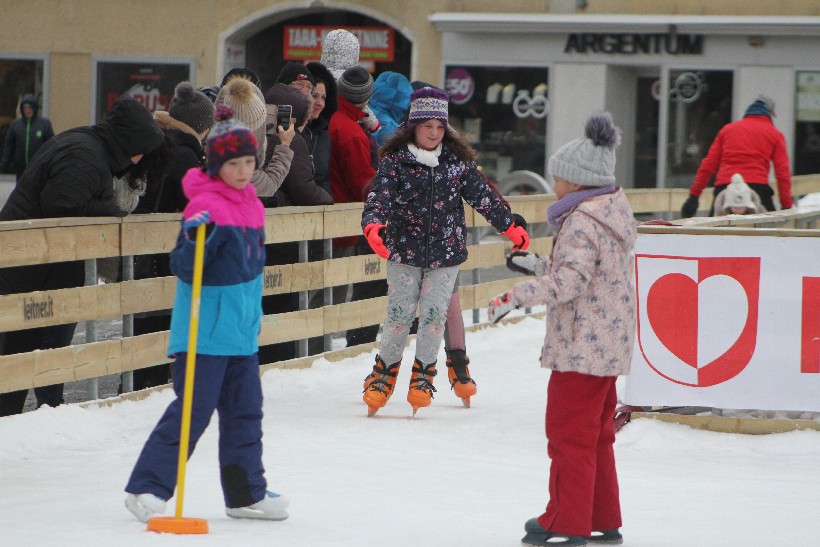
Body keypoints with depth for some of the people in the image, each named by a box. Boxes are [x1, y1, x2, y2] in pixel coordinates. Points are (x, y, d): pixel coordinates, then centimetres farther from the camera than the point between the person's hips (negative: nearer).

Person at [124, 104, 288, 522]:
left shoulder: (252, 204, 11)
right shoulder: (206, 206, -16)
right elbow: (183, 268, -19)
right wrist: (195, 239, -38)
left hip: (241, 330, 9)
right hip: (205, 330, -8)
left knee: (245, 410, 13)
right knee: (193, 409, -10)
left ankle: (246, 493, 23)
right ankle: (146, 488, -6)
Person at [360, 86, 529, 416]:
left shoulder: (458, 161, 2)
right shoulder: (395, 160, -5)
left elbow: (481, 196, 10)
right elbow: (380, 197, -16)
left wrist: (510, 227, 12)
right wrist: (373, 225, -36)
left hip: (445, 253, 1)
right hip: (403, 251, -1)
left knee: (434, 314, -2)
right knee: (400, 314, -1)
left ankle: (422, 376, 13)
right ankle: (384, 374, 14)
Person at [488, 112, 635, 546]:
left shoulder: (582, 221, -18)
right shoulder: (613, 212, 13)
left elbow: (571, 279, -28)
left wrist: (516, 297, -26)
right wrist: (539, 266, 23)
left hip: (583, 345, -10)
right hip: (608, 344, 10)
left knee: (569, 432, -3)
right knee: (595, 434, 18)